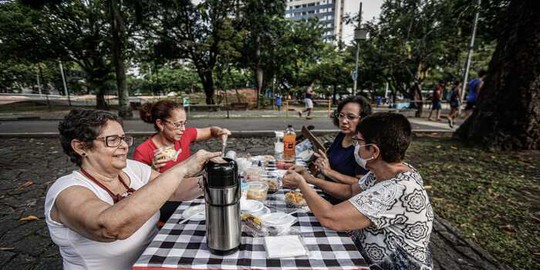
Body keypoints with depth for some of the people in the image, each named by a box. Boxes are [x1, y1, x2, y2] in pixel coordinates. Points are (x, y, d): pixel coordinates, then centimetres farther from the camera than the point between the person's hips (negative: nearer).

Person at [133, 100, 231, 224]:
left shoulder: (184, 135, -3)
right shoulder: (143, 152, -15)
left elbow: (210, 131, 13)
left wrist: (219, 132, -9)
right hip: (167, 203, -5)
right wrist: (153, 171, -27)